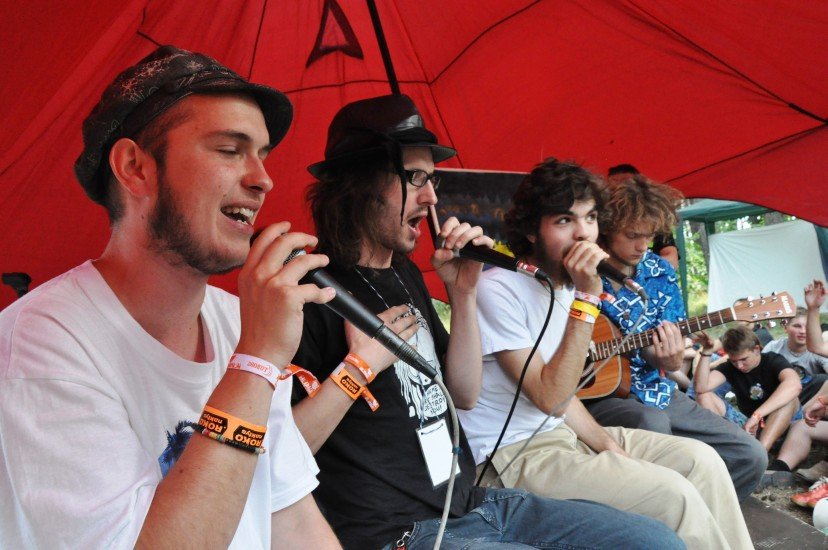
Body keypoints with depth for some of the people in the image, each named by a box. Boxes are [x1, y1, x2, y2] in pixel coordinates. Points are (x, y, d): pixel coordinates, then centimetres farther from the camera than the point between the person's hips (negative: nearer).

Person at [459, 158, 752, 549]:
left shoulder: (563, 285, 8)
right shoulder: (499, 289, -20)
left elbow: (558, 389, 13)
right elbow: (549, 398, -24)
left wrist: (607, 445, -2)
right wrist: (586, 299, -26)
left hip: (561, 434, 9)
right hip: (511, 454, -8)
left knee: (700, 459, 1)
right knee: (671, 493, -20)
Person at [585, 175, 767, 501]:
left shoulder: (660, 273, 4)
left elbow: (674, 362, 5)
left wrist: (671, 358, -20)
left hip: (651, 390, 5)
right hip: (595, 392, -5)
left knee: (750, 456, -4)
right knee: (652, 424, -37)